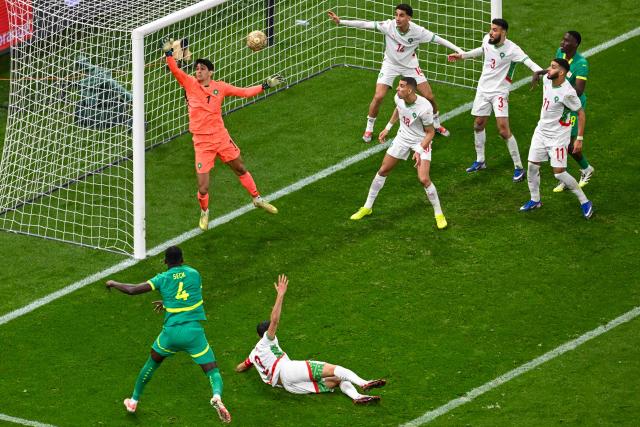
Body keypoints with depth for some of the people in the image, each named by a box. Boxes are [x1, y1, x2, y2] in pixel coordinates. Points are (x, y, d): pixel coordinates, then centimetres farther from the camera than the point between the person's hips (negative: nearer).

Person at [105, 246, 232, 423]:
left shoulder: (163, 279, 0)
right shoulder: (194, 274, 6)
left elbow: (132, 290, -2)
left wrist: (114, 283, 17)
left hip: (171, 332, 1)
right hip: (194, 331, -1)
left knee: (152, 363, 27)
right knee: (212, 371, 0)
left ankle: (134, 401, 39)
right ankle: (217, 396, -33)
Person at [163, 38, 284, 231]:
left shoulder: (220, 87, 0)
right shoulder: (190, 84, -6)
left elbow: (244, 92, 8)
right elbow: (175, 70, -18)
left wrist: (266, 85, 5)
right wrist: (169, 53, -34)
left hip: (221, 137, 3)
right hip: (202, 143, -3)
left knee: (240, 169, 18)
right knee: (203, 188, -5)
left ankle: (257, 199, 41)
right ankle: (204, 212, 25)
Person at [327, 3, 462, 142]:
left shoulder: (418, 31, -25)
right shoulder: (389, 26, -26)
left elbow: (438, 39, -20)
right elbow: (364, 24, -27)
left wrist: (459, 50, -25)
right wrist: (340, 21, -32)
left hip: (410, 66, 1)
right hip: (390, 64, -1)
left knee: (429, 97, 1)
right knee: (378, 97, -12)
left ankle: (436, 124, 28)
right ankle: (369, 128, 11)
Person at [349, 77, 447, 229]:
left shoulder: (424, 107, -33)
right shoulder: (398, 98, -16)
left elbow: (430, 132, -20)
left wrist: (419, 150, -29)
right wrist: (388, 128, 16)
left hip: (421, 141, -6)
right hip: (403, 137, 6)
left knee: (424, 179, -18)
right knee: (383, 170, 10)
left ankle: (439, 214, 3)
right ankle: (367, 207, 28)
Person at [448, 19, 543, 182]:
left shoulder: (511, 49, -22)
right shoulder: (487, 40, -3)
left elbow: (527, 61, -34)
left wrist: (541, 72, -53)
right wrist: (462, 56, 30)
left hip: (499, 92, -7)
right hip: (483, 89, 7)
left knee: (504, 130, -14)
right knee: (478, 125, 16)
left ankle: (519, 167, -3)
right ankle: (480, 161, 35)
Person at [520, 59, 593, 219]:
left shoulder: (567, 93, -27)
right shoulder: (546, 80, -8)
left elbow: (581, 113, -17)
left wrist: (579, 139, -16)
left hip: (558, 136, -7)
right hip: (541, 131, 7)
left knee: (559, 173, -8)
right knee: (532, 166, 8)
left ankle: (584, 202, 7)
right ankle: (535, 200, 27)